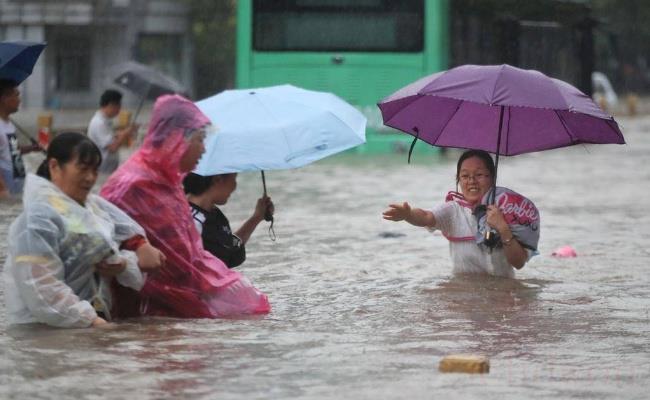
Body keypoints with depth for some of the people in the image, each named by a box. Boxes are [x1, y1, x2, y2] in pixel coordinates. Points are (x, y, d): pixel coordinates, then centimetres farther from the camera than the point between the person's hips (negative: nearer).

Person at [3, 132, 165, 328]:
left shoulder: (96, 206, 12)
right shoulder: (39, 216, -13)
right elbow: (40, 286, -21)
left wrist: (125, 265, -6)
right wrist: (89, 320, -21)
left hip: (96, 322, 7)